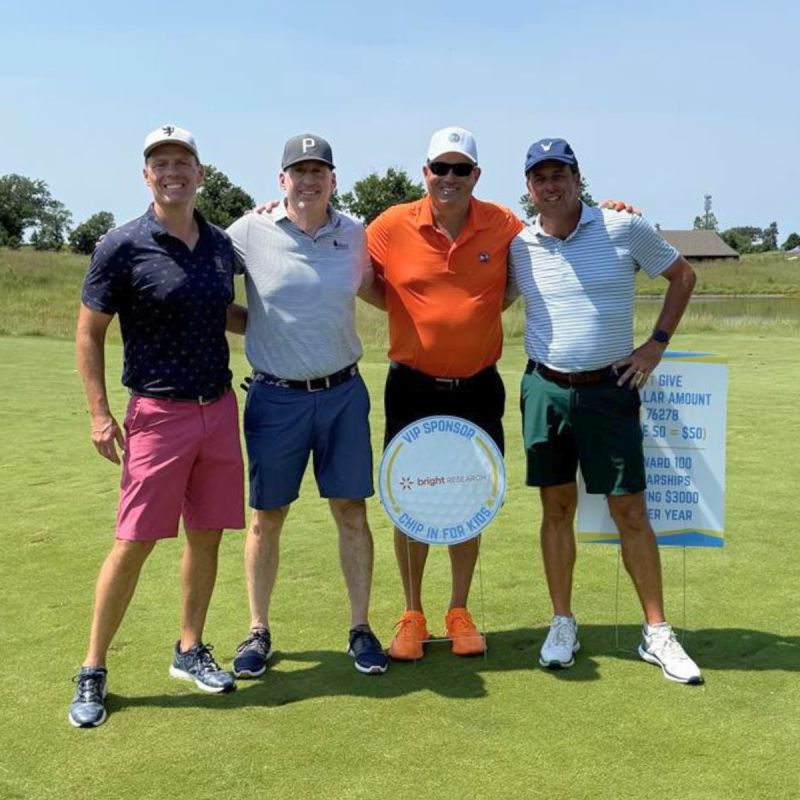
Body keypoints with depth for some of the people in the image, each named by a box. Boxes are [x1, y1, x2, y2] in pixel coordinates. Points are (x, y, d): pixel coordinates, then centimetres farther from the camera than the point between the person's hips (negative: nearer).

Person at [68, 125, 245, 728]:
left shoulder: (221, 244, 7)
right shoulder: (122, 246, -8)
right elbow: (89, 333, -3)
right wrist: (100, 414, -9)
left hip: (220, 407, 5)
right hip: (159, 412, -5)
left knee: (207, 536, 10)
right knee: (134, 543, -3)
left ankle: (190, 650, 27)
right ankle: (92, 673, 11)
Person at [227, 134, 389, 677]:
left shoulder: (355, 235, 3)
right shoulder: (250, 232, -5)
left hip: (343, 392, 2)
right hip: (276, 397, -2)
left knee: (352, 512, 6)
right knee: (267, 517, 7)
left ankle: (361, 628, 20)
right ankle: (259, 631, 23)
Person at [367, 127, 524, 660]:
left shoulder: (503, 226, -3)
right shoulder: (392, 226, -6)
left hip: (478, 388, 1)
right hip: (413, 388, -1)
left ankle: (459, 612, 27)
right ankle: (413, 616, 22)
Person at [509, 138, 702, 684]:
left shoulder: (624, 229, -5)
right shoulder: (517, 245, 1)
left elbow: (683, 275, 6)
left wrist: (657, 345, 0)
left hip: (609, 389, -2)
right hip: (545, 390, 2)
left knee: (631, 512, 2)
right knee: (557, 509, 9)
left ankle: (657, 633, 14)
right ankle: (563, 625, 22)